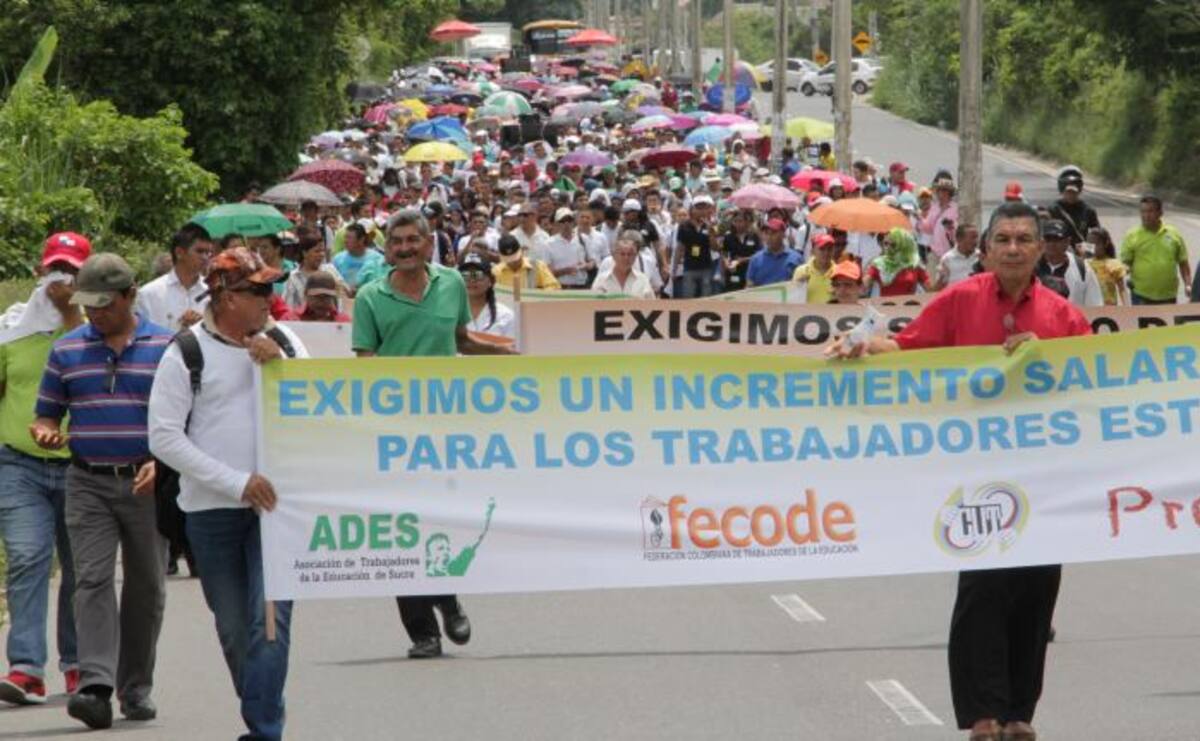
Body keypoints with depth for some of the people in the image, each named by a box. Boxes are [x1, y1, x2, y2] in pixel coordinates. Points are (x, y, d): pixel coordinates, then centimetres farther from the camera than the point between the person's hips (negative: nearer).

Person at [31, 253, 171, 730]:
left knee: (146, 587, 7)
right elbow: (47, 414, 13)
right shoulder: (67, 351, 8)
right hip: (88, 484, 0)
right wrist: (46, 433, -10)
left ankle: (136, 688, 19)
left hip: (147, 482, 0)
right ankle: (96, 687, -23)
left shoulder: (165, 347, 2)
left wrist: (161, 462, -13)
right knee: (92, 579, -13)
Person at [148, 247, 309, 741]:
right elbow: (164, 438, -6)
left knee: (271, 618, -13)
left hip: (277, 501, 1)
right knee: (234, 627, 8)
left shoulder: (283, 342, 7)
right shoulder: (187, 353, -3)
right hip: (212, 509, -1)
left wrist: (279, 367, -10)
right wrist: (238, 482, -11)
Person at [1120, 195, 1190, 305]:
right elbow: (1125, 262, 0)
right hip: (1141, 296, -2)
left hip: (1168, 296, 3)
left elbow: (1183, 263, 10)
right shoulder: (1132, 236, -2)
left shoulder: (1174, 234, 5)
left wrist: (1188, 285, 2)